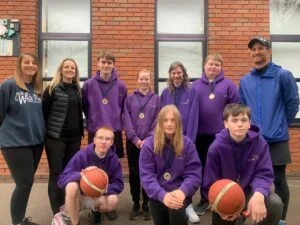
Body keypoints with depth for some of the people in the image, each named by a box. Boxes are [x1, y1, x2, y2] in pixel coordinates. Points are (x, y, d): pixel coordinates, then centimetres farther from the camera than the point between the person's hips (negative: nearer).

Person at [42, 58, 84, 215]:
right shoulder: (52, 88, -5)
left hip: (74, 137, 5)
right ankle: (57, 211, 7)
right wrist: (44, 132, -8)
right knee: (56, 173, 0)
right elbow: (43, 111, -7)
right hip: (56, 137, -5)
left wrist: (81, 129, 12)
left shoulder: (78, 89, 11)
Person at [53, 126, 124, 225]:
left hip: (98, 197, 2)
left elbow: (118, 184, -10)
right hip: (78, 197, -1)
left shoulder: (114, 159, -13)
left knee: (112, 201, -30)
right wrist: (81, 174, -39)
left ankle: (96, 212, 8)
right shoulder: (81, 155, -19)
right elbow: (61, 180, -21)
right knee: (72, 186, -34)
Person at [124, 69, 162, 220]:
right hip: (132, 142, 1)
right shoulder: (130, 99, 5)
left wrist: (148, 139, -13)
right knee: (134, 173, 8)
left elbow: (158, 122, -2)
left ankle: (146, 205, 19)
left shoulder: (156, 99, 4)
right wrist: (135, 139, -12)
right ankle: (135, 204, 21)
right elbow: (126, 120, -2)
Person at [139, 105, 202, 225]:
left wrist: (183, 191, -26)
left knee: (176, 210, -31)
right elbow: (146, 176, -11)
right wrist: (162, 195, -28)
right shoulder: (149, 144, -5)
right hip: (157, 194, 2)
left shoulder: (187, 143, -2)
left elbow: (194, 174, -5)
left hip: (180, 192, -1)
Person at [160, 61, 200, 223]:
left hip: (186, 137, -2)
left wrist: (189, 139, -12)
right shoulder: (165, 93, 5)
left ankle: (188, 205, 13)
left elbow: (193, 118, -8)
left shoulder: (192, 92, -3)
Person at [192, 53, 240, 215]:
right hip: (201, 134, 2)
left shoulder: (228, 85, -1)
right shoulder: (195, 86, 4)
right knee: (203, 167, 13)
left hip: (222, 134, -2)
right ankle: (204, 200, 27)